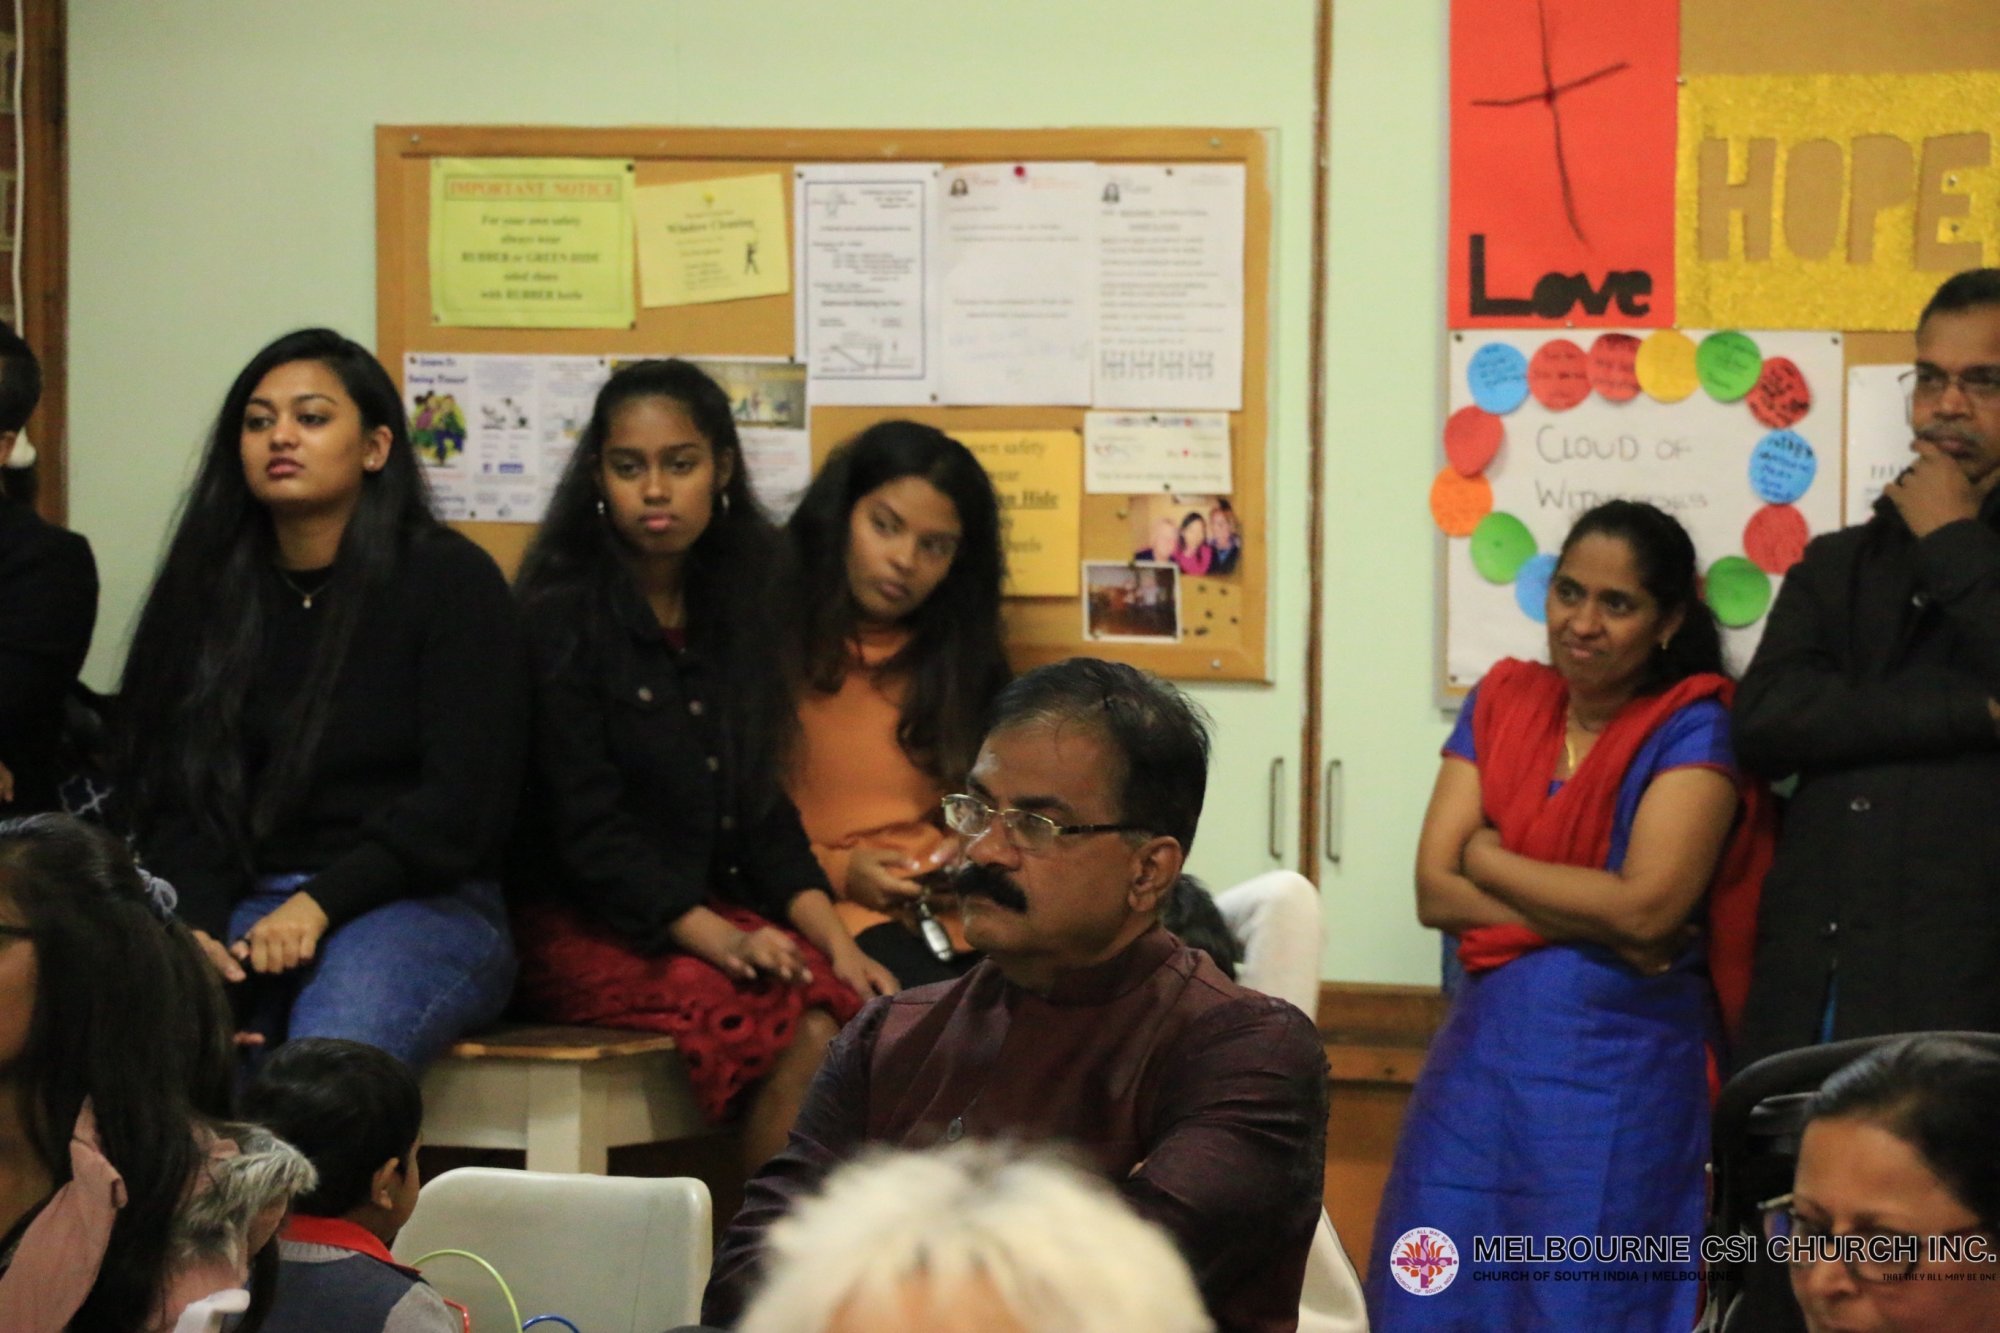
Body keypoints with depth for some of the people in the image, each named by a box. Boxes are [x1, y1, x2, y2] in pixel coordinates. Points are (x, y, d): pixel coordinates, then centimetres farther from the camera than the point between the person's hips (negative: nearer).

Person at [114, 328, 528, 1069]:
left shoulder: (448, 580, 2)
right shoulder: (206, 590, 14)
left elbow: (465, 799, -5)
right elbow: (168, 793, 8)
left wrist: (320, 904, -16)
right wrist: (197, 924, -12)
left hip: (422, 905, -3)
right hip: (247, 903, 3)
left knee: (331, 1058, -37)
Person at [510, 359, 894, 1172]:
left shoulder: (735, 608, 13)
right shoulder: (562, 618, -5)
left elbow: (761, 807, 14)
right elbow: (585, 828, -12)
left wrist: (834, 939, -2)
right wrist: (719, 941, -23)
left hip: (713, 911, 6)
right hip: (583, 925, -5)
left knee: (865, 1008, -25)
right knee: (797, 1028, -31)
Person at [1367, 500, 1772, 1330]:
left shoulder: (1693, 731, -4)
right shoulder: (1503, 701, 9)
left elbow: (1647, 907, -17)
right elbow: (1434, 891, 0)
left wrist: (1488, 859, -4)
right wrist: (1597, 926, -11)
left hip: (1621, 1069, -5)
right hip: (1483, 1053, 5)